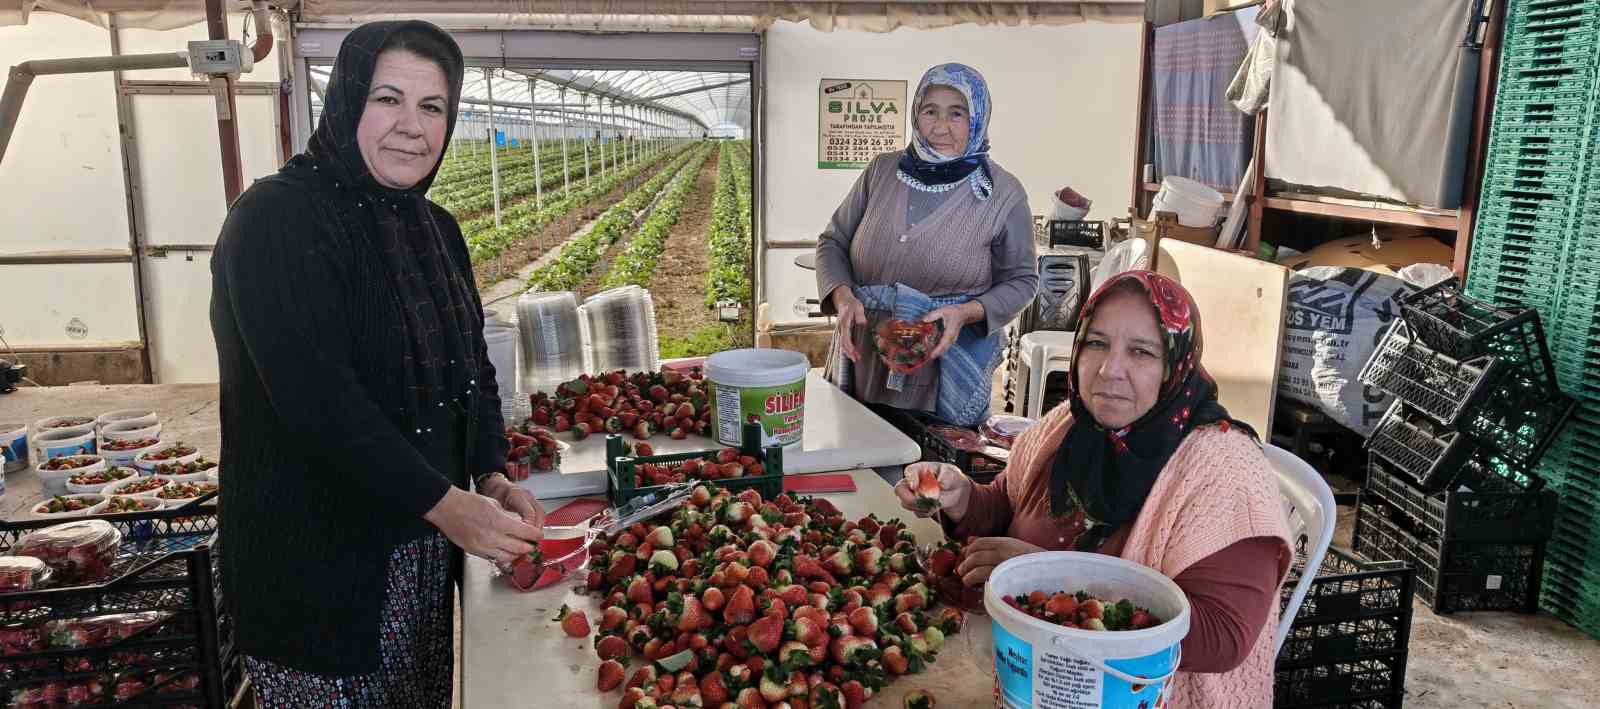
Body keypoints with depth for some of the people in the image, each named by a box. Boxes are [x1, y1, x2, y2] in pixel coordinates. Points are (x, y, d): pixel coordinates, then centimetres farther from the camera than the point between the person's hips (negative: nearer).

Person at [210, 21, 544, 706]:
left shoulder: (434, 228, 7)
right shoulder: (276, 217, -16)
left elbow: (470, 365, 11)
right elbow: (315, 396, -25)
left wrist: (493, 477, -4)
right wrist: (444, 502, -25)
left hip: (426, 547, 7)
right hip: (314, 558, -7)